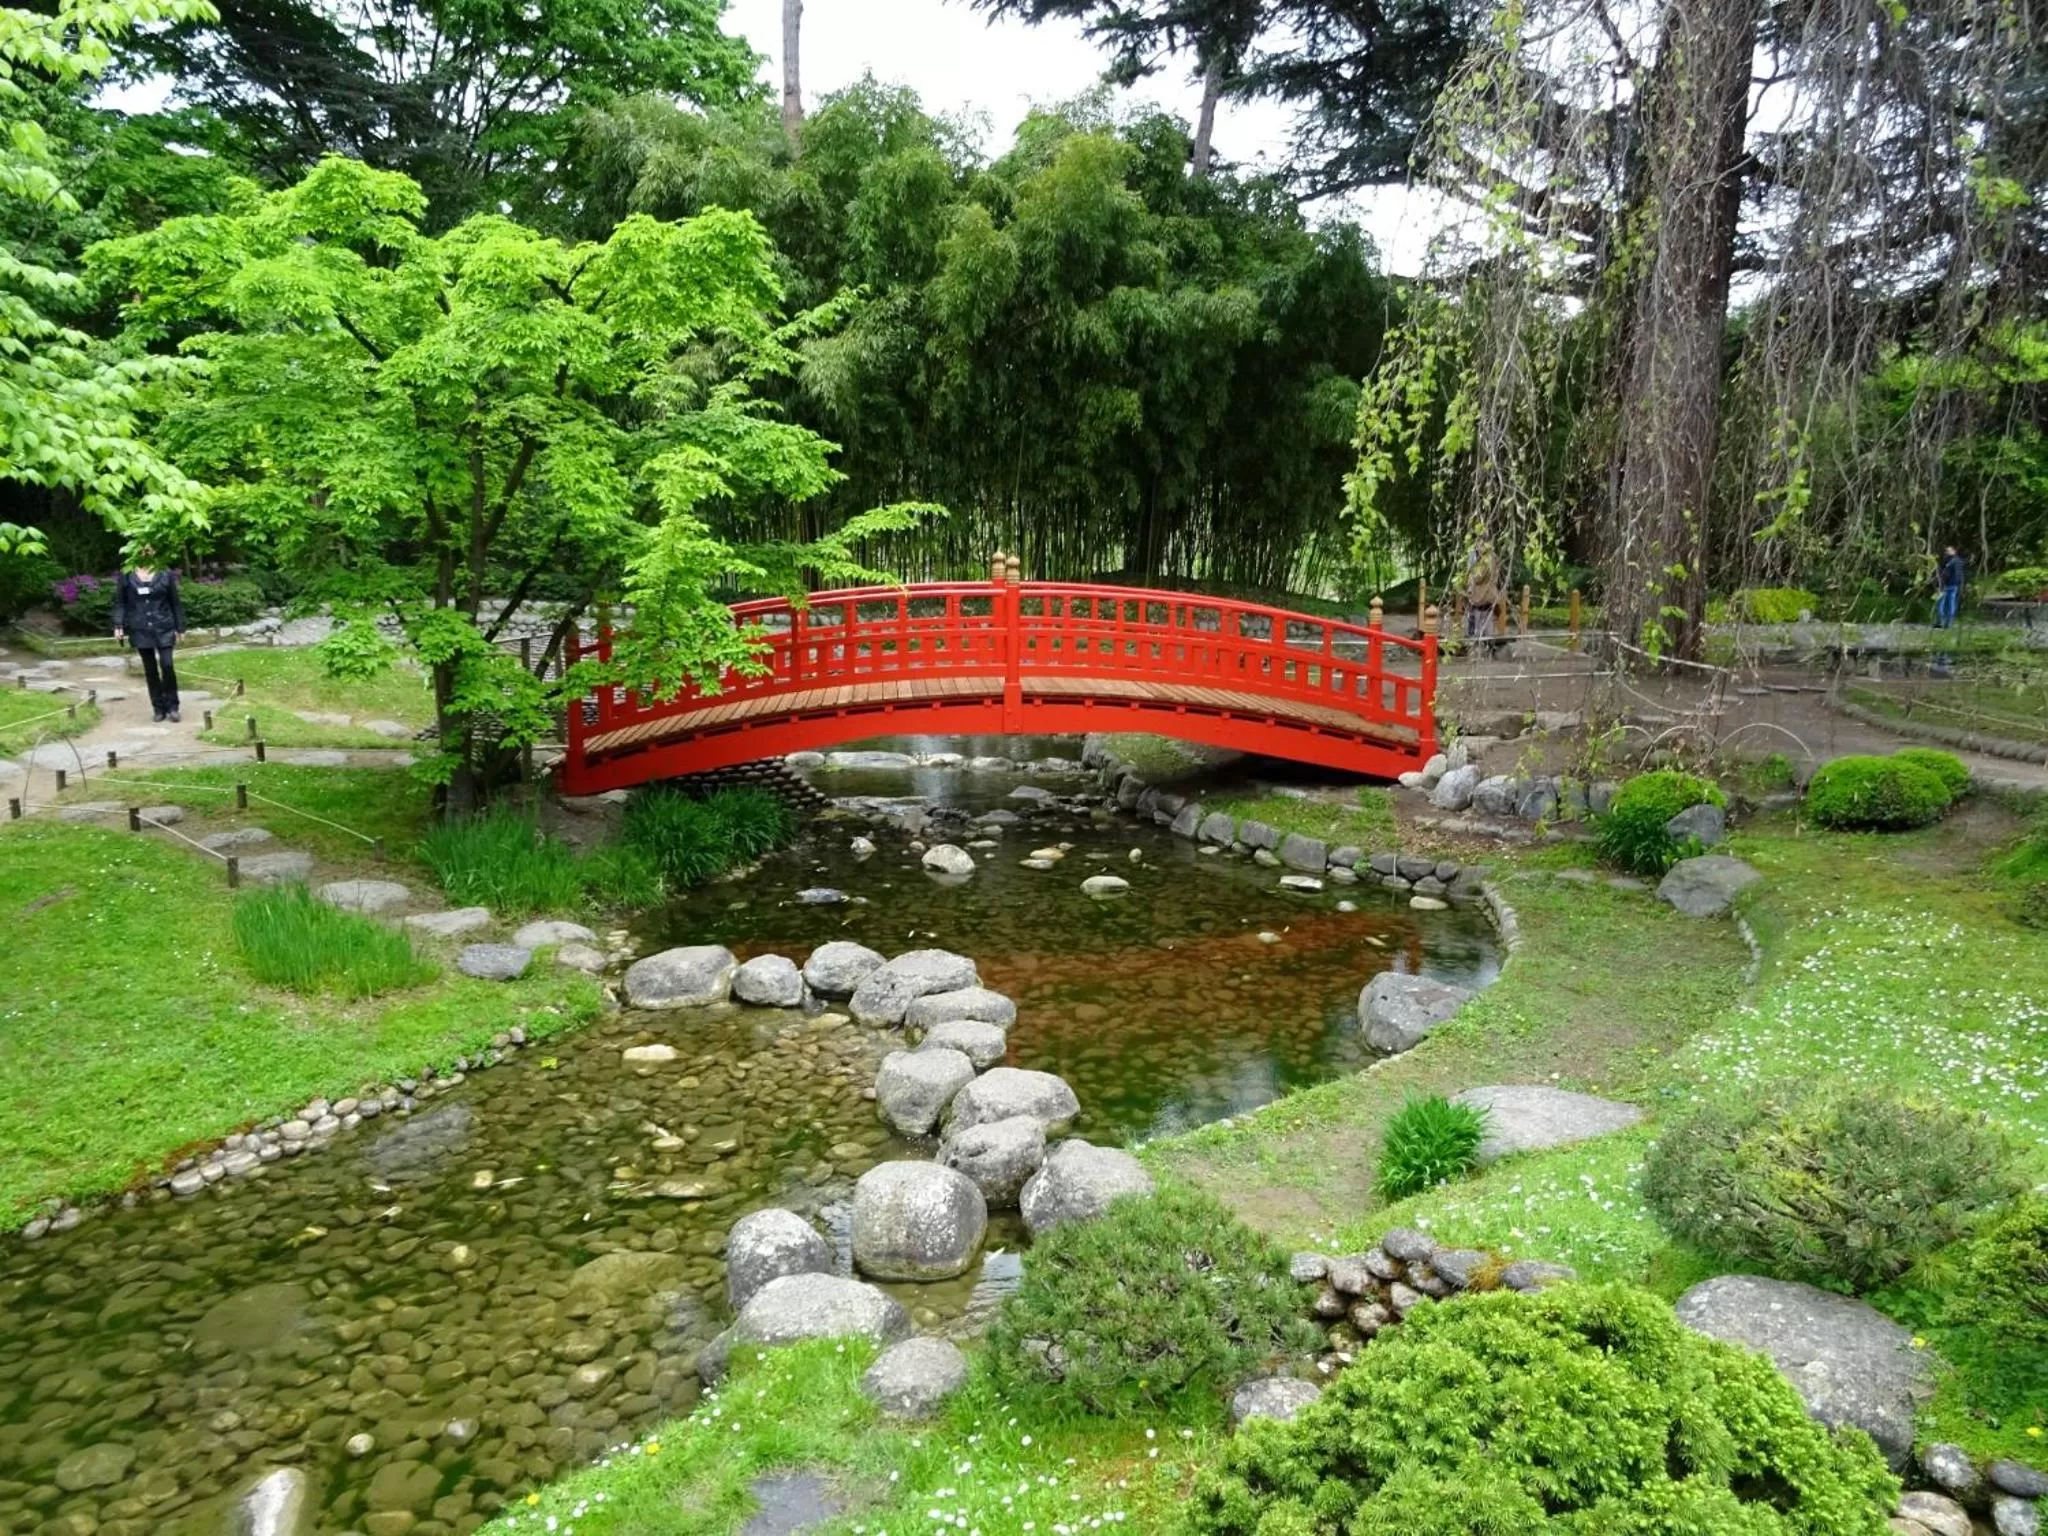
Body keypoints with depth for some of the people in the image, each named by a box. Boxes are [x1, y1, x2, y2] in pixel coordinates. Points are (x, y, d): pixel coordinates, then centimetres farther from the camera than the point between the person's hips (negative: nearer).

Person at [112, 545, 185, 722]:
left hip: (163, 628, -1)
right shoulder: (126, 577, 3)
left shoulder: (165, 575, 2)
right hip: (140, 630, 1)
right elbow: (120, 602, 5)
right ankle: (159, 708, 13)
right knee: (150, 669, 6)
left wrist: (180, 627, 3)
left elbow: (175, 602, 5)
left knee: (167, 665, -10)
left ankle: (172, 707, 2)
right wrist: (118, 625, -6)